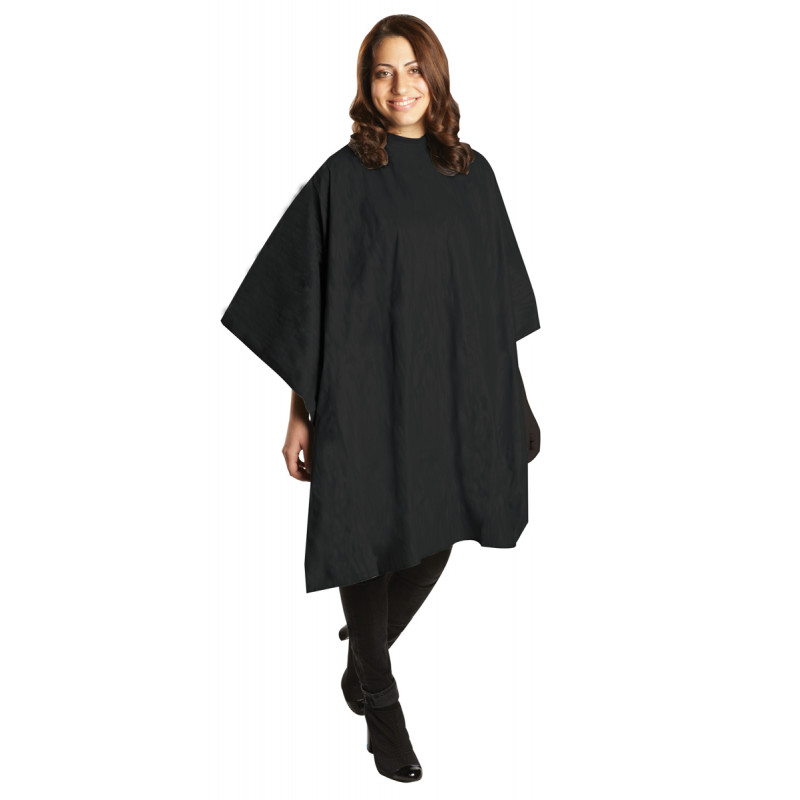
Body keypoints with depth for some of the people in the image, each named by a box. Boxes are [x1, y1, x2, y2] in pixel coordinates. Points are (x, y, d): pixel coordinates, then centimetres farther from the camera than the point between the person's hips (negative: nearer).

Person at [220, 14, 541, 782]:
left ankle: (365, 656, 42)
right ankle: (380, 702, 27)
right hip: (366, 391, -4)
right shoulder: (342, 178, -5)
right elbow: (310, 299, -4)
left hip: (453, 392, 4)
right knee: (370, 541, 4)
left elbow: (496, 297, 11)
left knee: (434, 540, 14)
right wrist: (300, 412, -6)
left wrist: (506, 396, 10)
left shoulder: (471, 173, 6)